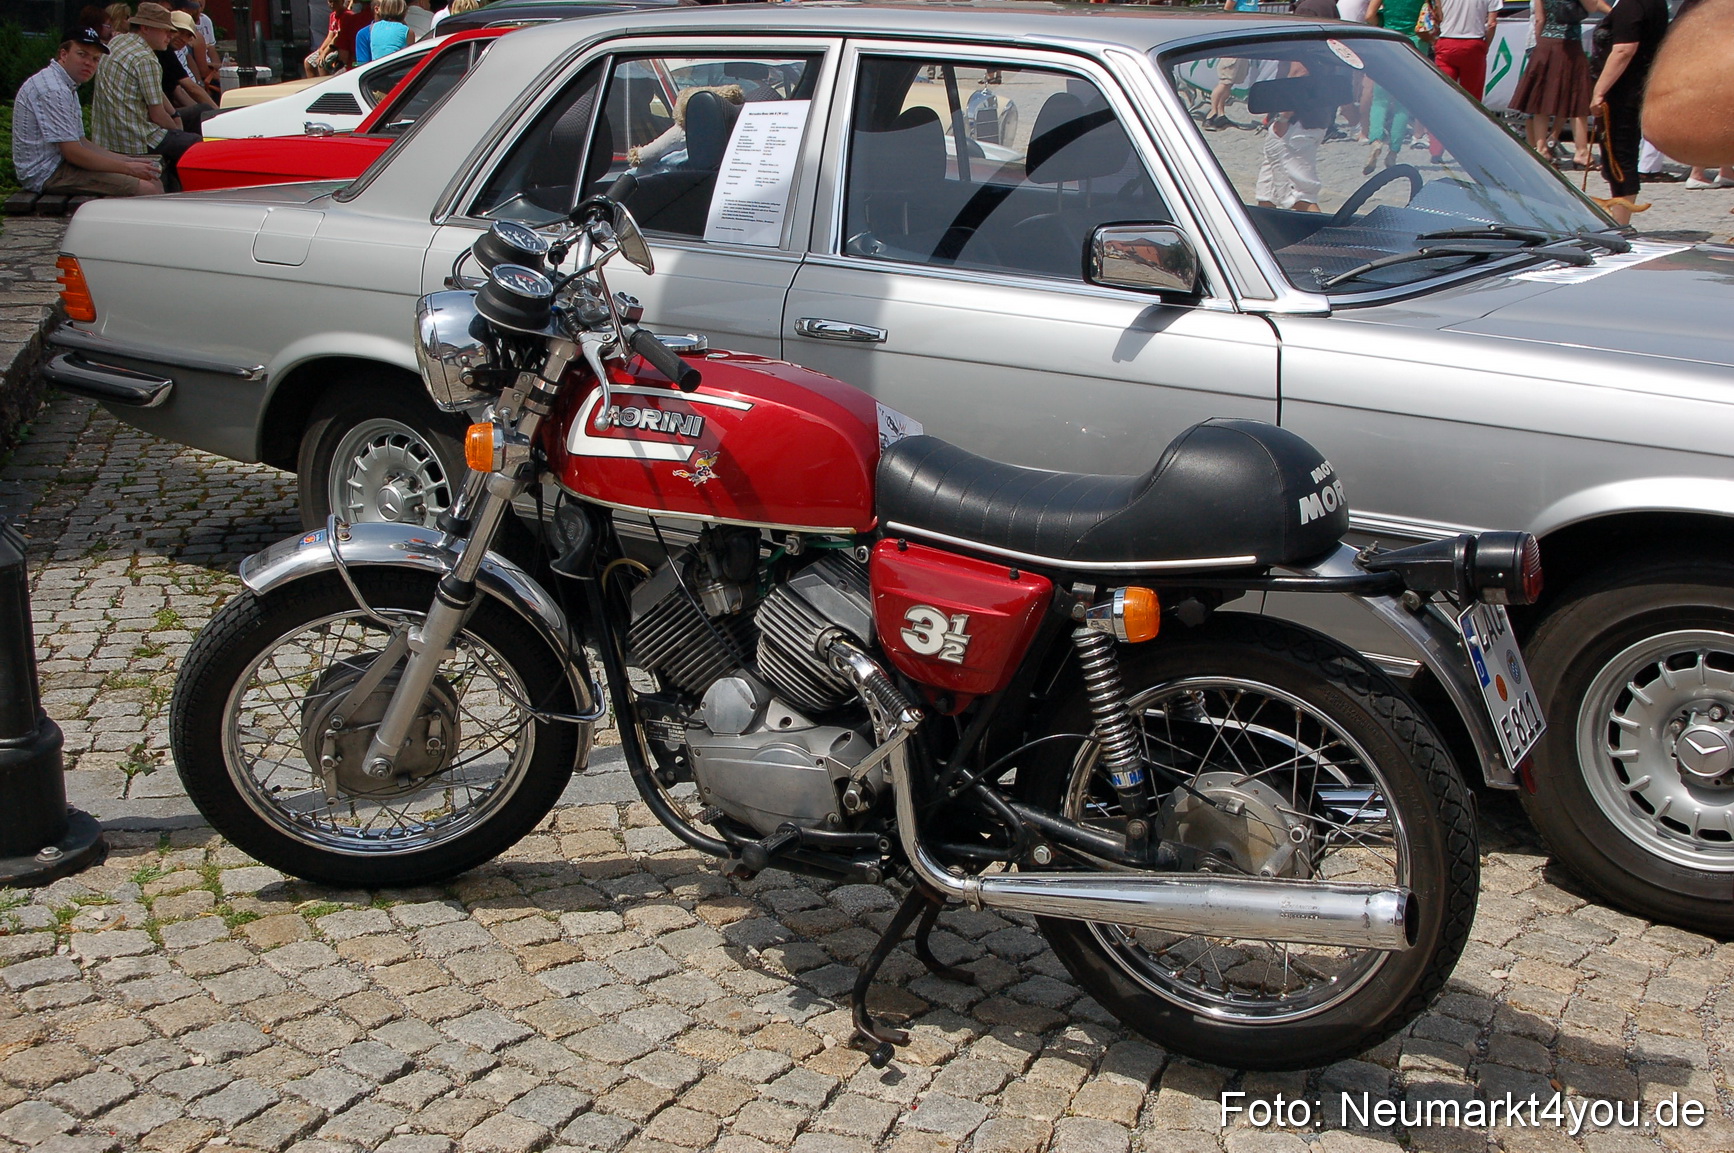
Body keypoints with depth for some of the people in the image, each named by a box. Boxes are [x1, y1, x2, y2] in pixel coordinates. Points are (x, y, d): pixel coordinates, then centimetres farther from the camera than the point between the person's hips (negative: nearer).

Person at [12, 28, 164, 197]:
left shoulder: (67, 86, 16)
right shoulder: (53, 90, -18)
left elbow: (80, 142, 19)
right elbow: (73, 153, -21)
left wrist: (127, 161, 8)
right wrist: (127, 168, -15)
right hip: (48, 174, -11)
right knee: (146, 189, -22)